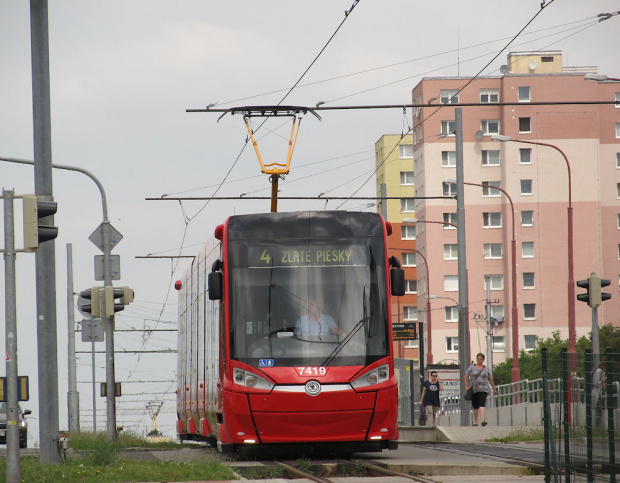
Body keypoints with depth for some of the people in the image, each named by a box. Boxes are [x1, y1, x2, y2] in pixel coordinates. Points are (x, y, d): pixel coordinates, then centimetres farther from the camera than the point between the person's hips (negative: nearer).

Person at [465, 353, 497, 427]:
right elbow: (466, 376, 5)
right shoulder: (471, 367, 8)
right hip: (473, 389, 1)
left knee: (481, 404, -18)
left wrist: (494, 388, 22)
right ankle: (475, 422, 19)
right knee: (475, 406, 6)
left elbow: (490, 379, 18)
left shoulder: (486, 369, 10)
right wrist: (466, 386, -6)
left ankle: (483, 420, -30)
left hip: (483, 389, -1)